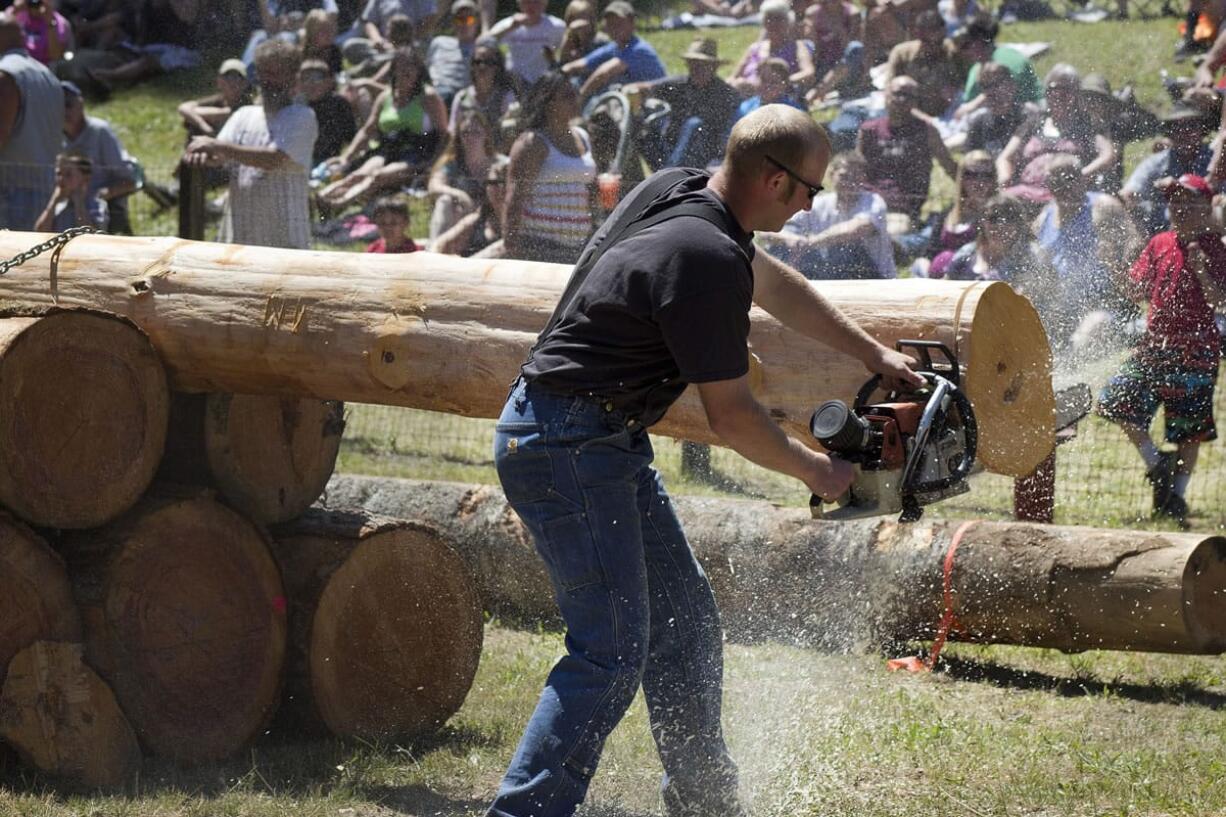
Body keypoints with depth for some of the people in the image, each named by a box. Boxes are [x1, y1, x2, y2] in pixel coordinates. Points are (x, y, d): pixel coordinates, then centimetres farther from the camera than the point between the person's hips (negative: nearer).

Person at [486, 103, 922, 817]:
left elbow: (775, 283, 23)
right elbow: (730, 416, -14)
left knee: (684, 616, 16)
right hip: (568, 447, -10)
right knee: (613, 652, -11)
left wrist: (876, 355, 27)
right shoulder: (707, 261, -23)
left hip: (610, 438, 10)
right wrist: (814, 471, 2)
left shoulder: (675, 190, 5)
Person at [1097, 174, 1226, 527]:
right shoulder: (1160, 243, 9)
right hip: (1153, 345, 5)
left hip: (1195, 352, -5)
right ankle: (1156, 465, 12)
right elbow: (1137, 292, 9)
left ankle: (1177, 496, 15)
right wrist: (1116, 266, -8)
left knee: (1189, 430, 1)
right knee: (1115, 401, -6)